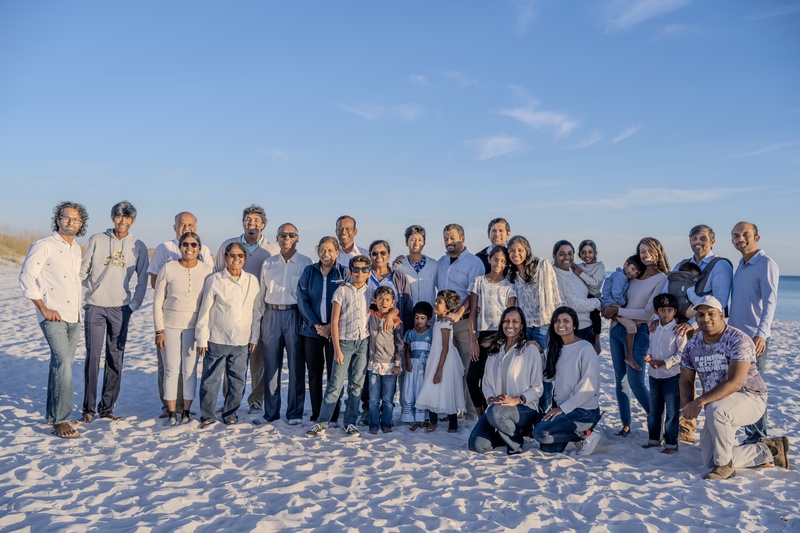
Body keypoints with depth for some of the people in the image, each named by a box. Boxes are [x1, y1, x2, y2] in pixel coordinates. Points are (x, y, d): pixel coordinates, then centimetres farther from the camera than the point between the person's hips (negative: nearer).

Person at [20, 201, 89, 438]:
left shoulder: (77, 248, 13)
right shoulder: (44, 246, -8)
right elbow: (26, 277, -11)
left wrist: (78, 308, 13)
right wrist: (44, 308, -13)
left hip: (74, 316, 7)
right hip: (53, 317, -7)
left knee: (60, 365, 13)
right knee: (63, 363, -15)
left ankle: (53, 415, 24)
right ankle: (60, 421, -10)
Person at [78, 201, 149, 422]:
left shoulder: (138, 246, 3)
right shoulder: (97, 240, 1)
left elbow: (142, 280, 6)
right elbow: (83, 271, 5)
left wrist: (134, 305, 0)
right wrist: (84, 297, 1)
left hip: (121, 309, 1)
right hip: (95, 306, -1)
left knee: (115, 359, 4)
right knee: (93, 357, -1)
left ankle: (107, 407, 13)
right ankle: (88, 408, 8)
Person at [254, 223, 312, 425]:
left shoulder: (306, 263, 3)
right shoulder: (268, 263, 12)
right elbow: (261, 293, 15)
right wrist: (258, 319, 10)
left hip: (295, 315, -3)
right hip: (271, 315, 3)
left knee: (296, 366, 0)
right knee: (271, 365, 7)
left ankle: (295, 413, 9)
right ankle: (270, 412, 17)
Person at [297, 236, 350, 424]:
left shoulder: (344, 273, 1)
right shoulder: (309, 271, 4)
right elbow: (302, 299, -1)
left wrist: (331, 326, -13)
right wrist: (316, 324, -10)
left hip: (335, 331, -1)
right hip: (311, 329, 2)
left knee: (334, 373, 2)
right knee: (314, 372, 7)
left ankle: (332, 416, 11)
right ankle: (315, 415, 16)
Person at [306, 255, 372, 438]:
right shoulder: (342, 291, 0)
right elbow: (334, 321, -2)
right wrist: (337, 349, -6)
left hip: (363, 342, 3)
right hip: (345, 342, -2)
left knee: (357, 385, 6)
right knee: (335, 384, -5)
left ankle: (350, 422, 16)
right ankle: (322, 423, 2)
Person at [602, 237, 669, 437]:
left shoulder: (662, 279, -7)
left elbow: (648, 312, -14)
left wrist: (617, 311, -13)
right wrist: (610, 311, -3)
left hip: (638, 333, -6)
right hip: (617, 329, 6)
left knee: (635, 381, -6)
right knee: (620, 379, 7)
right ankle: (626, 424, 17)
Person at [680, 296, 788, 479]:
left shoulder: (738, 340, -21)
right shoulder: (693, 345, -1)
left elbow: (734, 383, -30)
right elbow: (686, 381, 5)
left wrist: (700, 402, -37)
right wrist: (686, 406, -16)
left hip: (750, 398, -7)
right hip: (719, 405, 7)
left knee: (715, 410, -40)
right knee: (710, 462, 4)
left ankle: (725, 465, -16)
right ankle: (769, 450, 22)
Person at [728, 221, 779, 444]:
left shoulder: (766, 264, -10)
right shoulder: (740, 266, 14)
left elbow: (770, 301, -21)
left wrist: (761, 333, -32)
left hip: (754, 338, -8)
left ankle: (758, 439, 9)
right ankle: (750, 435, 23)